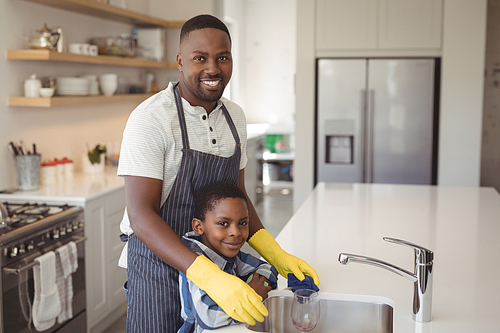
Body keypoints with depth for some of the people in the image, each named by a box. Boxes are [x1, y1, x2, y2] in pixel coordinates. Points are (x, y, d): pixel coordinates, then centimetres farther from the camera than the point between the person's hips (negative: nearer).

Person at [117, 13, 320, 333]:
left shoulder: (235, 116, 3)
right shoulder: (151, 119, -18)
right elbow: (141, 215, -23)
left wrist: (277, 255, -3)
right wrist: (209, 277, -34)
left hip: (217, 265, 6)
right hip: (160, 267, -6)